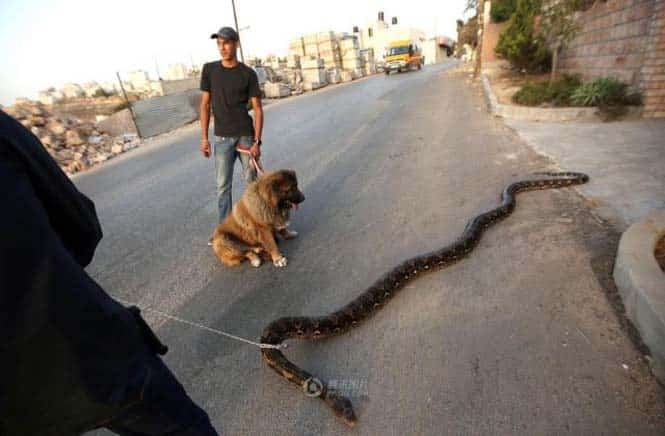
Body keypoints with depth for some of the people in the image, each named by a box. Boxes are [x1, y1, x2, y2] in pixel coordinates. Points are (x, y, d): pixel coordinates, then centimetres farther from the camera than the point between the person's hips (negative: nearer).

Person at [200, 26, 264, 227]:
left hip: (246, 135, -1)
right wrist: (204, 138, 2)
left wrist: (257, 141, -10)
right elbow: (205, 104, 7)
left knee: (252, 181, 5)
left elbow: (257, 108, -2)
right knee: (223, 185, 3)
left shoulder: (248, 73, 0)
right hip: (222, 138, 2)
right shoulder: (209, 70, 5)